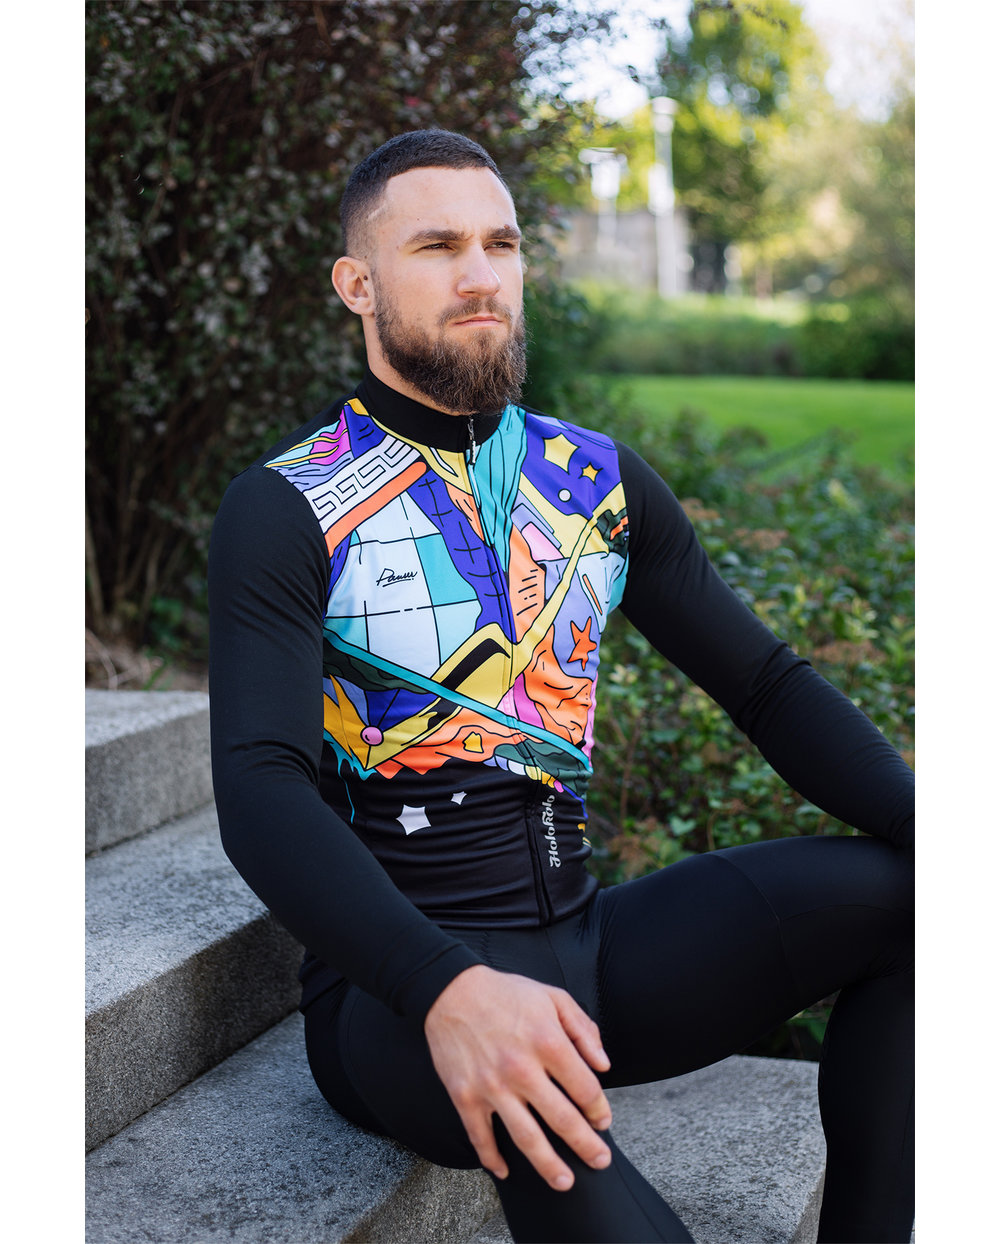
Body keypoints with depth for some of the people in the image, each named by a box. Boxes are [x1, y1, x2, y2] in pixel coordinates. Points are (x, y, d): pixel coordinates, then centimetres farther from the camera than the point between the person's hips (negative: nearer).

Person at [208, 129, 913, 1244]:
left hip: (583, 944, 6)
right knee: (543, 1109, -40)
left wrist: (929, 832, -9)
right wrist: (447, 988, -36)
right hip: (396, 990, -5)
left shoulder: (602, 482, 11)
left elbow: (766, 685, 9)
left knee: (899, 888, -15)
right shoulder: (282, 512, -5)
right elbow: (262, 792, -18)